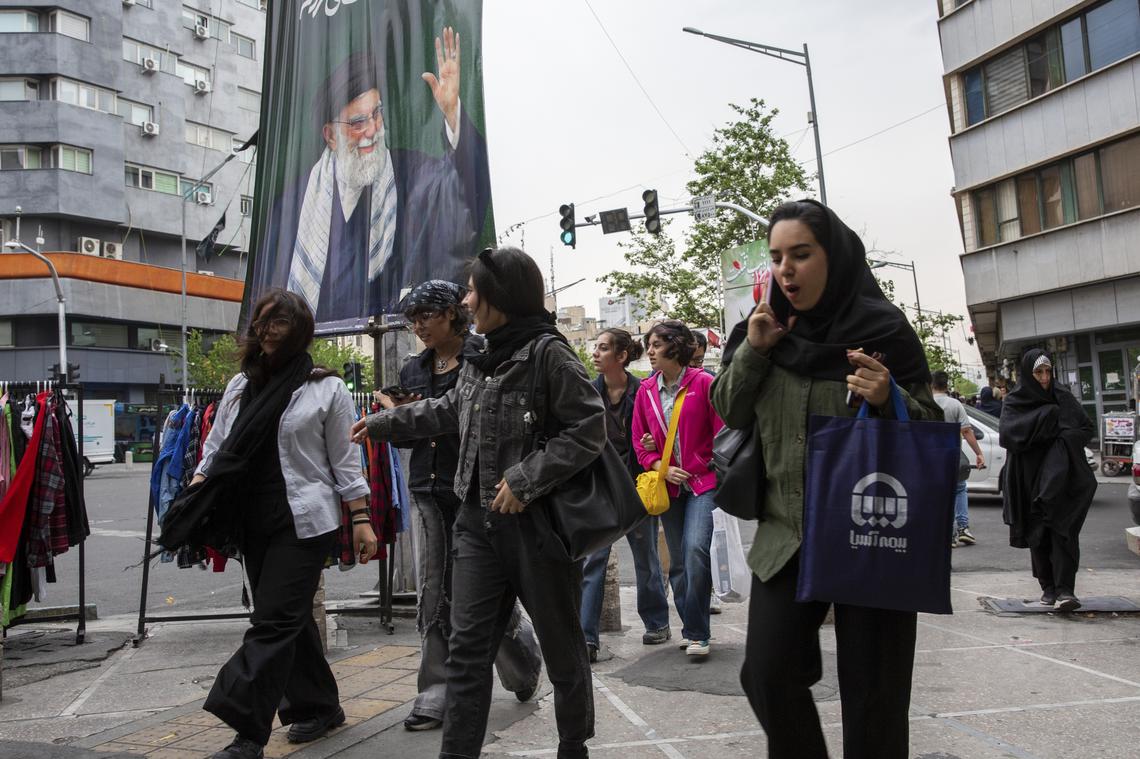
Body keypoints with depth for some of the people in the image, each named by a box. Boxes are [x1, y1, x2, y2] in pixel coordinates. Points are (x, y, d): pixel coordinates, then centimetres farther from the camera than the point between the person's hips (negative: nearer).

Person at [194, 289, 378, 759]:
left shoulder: (327, 388, -2)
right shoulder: (239, 385, 12)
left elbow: (345, 460, -1)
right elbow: (216, 447, 15)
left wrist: (361, 519, -5)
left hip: (304, 521, -6)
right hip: (253, 521, 6)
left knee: (275, 620, -8)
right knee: (291, 618, 13)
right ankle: (319, 706, 28)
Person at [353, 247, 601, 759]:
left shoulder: (550, 353, -13)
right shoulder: (478, 360, 11)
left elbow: (589, 430, -18)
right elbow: (448, 410, 26)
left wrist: (525, 479, -22)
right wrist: (381, 424, 29)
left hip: (537, 522, -7)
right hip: (478, 520, 7)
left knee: (561, 644, 10)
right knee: (467, 644, 7)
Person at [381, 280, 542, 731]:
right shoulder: (413, 370, 15)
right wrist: (397, 414, -3)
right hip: (427, 490, 6)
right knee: (434, 596, 6)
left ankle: (524, 665, 30)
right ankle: (438, 693, 16)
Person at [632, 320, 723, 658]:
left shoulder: (703, 383, -7)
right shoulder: (646, 390, 6)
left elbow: (722, 432, -4)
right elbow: (640, 441, 10)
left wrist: (717, 471, -7)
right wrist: (662, 467, -5)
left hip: (703, 482, -5)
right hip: (669, 485, 5)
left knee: (695, 548, -20)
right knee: (677, 561, 11)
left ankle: (697, 634, -8)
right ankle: (690, 628, 26)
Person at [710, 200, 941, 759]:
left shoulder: (882, 328, -7)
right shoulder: (766, 327, 4)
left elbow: (930, 428, -2)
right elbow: (730, 414, 7)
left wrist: (889, 399, -24)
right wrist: (751, 351, -9)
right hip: (786, 534, 3)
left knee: (871, 691, 3)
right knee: (766, 675, 1)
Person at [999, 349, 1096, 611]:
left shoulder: (1062, 397, 6)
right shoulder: (1014, 402, 2)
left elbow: (1088, 429, 8)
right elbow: (1006, 435, -13)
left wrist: (1065, 438, -12)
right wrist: (1046, 417, -16)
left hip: (1060, 478, 0)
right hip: (1029, 479, 0)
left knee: (1063, 531, -11)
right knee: (1038, 535, 5)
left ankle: (1065, 590, -15)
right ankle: (1048, 587, 16)